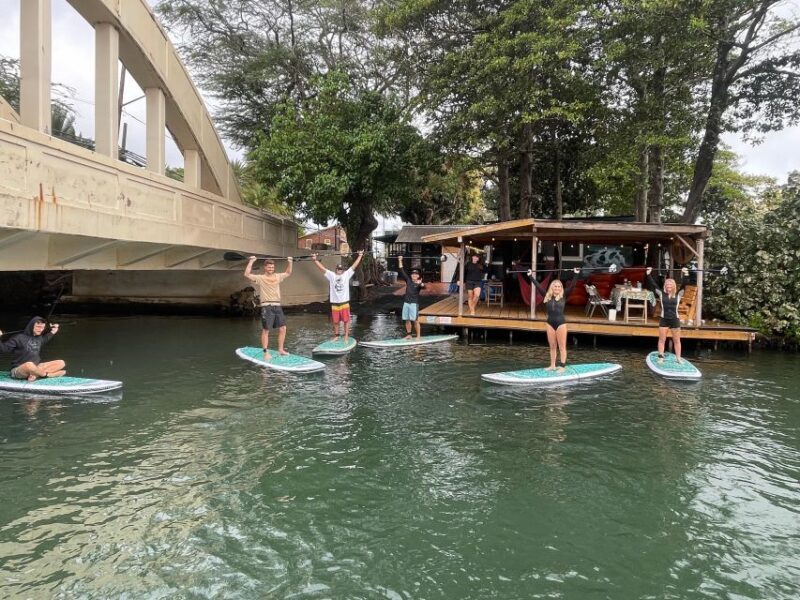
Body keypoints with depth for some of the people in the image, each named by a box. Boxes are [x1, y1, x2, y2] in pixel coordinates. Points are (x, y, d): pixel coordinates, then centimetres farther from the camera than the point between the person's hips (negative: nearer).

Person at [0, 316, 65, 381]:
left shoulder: (40, 338, 11)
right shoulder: (19, 338, -9)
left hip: (36, 367, 7)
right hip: (18, 370, -7)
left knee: (61, 363, -10)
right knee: (29, 365, -44)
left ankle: (35, 375, -24)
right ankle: (48, 374, -22)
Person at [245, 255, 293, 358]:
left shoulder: (277, 277, 14)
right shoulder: (260, 278, -2)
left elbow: (288, 273, 28)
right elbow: (247, 274, -14)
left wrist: (289, 262, 19)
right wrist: (251, 261, -15)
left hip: (277, 306, 6)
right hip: (267, 307, -5)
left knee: (283, 328, 5)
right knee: (265, 330, -2)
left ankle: (280, 350, 18)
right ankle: (266, 352, 3)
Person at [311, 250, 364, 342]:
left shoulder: (347, 275, 3)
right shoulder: (331, 276, 4)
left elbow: (354, 266, 2)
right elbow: (322, 268, 2)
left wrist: (360, 256, 0)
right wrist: (315, 260, -4)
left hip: (344, 302, -1)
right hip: (334, 303, 1)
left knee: (346, 320, 1)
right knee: (335, 321, 11)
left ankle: (346, 336, 7)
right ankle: (336, 335, 25)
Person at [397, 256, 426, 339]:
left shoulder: (419, 283, -4)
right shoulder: (408, 280, 9)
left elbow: (423, 286, -26)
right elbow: (402, 271, 12)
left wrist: (420, 283, -47)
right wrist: (400, 261, 10)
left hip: (414, 303, -5)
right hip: (406, 303, 5)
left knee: (415, 320, -6)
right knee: (407, 320, 8)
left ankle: (418, 336, -2)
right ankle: (408, 335, 17)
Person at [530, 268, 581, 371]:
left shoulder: (564, 296, -1)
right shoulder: (547, 296, 4)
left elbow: (572, 286, -8)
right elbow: (538, 286, 6)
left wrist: (575, 274, -12)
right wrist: (531, 276, 7)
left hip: (561, 323, -3)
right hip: (550, 323, 3)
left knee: (562, 346, 1)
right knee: (552, 346, 11)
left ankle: (562, 366, 5)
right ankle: (552, 365, 19)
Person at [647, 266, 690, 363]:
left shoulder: (678, 295, 2)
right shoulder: (661, 294, 1)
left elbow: (683, 285, -6)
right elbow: (653, 284, -2)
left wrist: (685, 275, -12)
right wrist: (649, 274, -6)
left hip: (675, 320, 0)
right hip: (664, 320, 0)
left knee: (677, 340, 8)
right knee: (662, 340, 3)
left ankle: (678, 358, 14)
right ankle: (661, 357, 8)